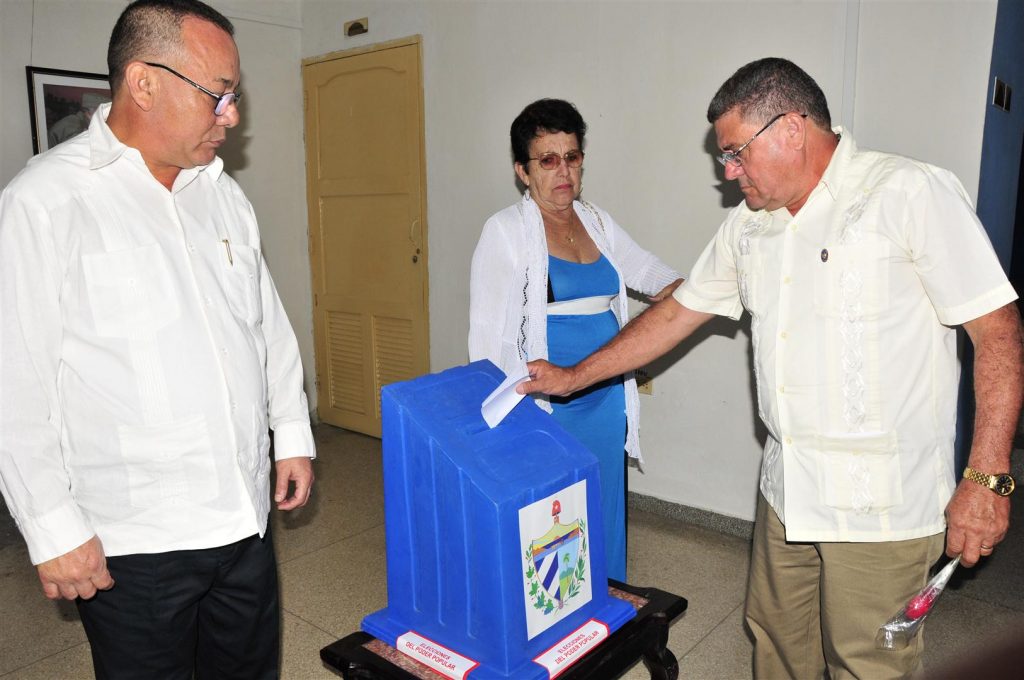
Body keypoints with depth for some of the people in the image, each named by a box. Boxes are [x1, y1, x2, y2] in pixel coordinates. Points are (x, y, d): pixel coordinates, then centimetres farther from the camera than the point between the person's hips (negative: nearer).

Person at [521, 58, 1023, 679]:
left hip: (881, 504, -6)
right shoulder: (749, 224, 8)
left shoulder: (915, 193, -11)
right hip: (787, 489, 6)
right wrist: (574, 377, 14)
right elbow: (677, 313, 13)